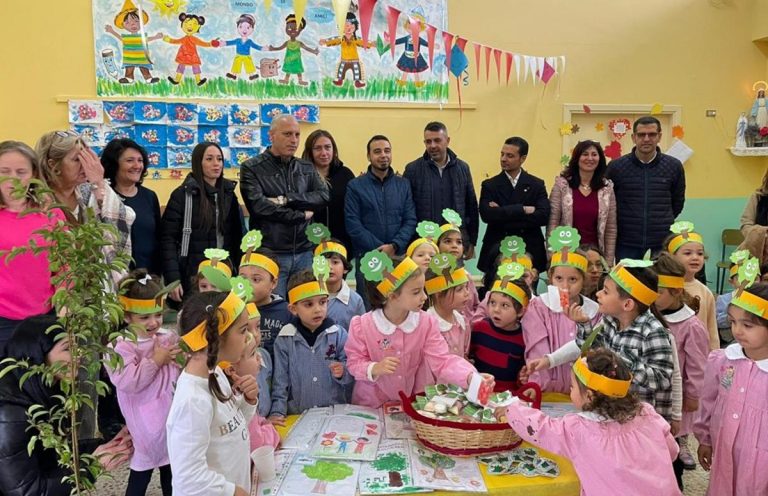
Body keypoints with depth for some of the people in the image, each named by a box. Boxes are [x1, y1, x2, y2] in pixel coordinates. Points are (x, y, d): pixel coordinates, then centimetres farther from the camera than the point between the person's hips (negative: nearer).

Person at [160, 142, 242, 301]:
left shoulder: (229, 194, 8)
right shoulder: (182, 194, -5)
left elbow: (237, 236, 11)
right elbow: (168, 239, -8)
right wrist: (173, 279, -15)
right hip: (193, 276, -4)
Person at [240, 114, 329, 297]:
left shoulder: (307, 168, 14)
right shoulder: (251, 168, 0)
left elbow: (324, 196, -1)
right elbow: (258, 205, -14)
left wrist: (287, 199, -13)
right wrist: (301, 215, -7)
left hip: (304, 253, 4)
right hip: (270, 253, -4)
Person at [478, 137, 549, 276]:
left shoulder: (537, 185, 5)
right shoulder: (489, 185, 3)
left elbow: (543, 216, -10)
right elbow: (486, 215, -13)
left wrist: (502, 214, -14)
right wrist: (523, 209, -15)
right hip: (497, 253, 0)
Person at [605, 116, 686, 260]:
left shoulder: (674, 166, 2)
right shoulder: (616, 166, -3)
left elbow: (677, 203, 14)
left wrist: (661, 223, 13)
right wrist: (630, 221, 10)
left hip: (663, 244, 1)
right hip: (626, 245, -1)